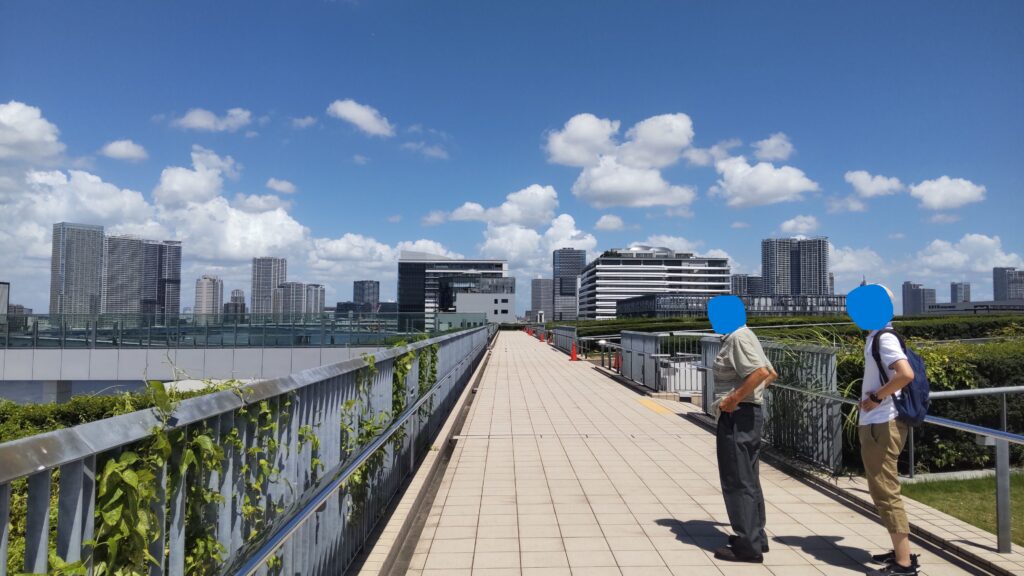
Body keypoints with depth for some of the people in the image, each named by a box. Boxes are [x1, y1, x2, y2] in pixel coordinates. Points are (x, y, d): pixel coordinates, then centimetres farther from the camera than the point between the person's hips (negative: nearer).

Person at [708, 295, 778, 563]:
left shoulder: (738, 337, -16)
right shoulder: (742, 336, 15)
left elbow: (761, 372, -28)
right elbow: (771, 373, 21)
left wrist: (734, 398, -22)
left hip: (738, 416, -11)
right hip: (747, 414, 11)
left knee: (737, 481, -2)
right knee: (748, 479, 17)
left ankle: (748, 545, 5)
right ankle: (755, 537, 27)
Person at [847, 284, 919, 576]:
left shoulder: (884, 339, -16)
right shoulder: (875, 338, 13)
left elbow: (906, 375, -30)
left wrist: (876, 398, -19)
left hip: (882, 425, -10)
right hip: (875, 424, 10)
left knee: (885, 491, -4)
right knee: (883, 489, 17)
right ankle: (900, 551, 27)